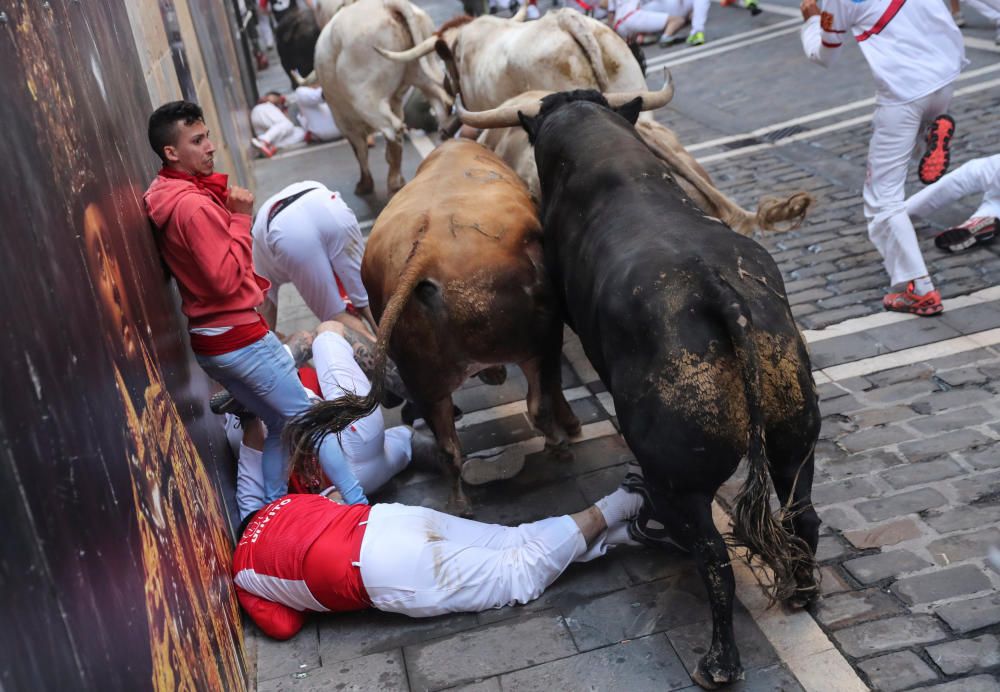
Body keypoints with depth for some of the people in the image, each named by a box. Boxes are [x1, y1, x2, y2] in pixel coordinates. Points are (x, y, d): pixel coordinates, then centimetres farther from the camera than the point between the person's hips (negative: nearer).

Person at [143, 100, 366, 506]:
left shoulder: (164, 199, 9)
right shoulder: (195, 205, -21)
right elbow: (227, 278, -23)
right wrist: (241, 218, -18)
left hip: (206, 342, 9)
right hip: (240, 337, -9)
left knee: (280, 425, 19)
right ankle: (359, 504, 10)